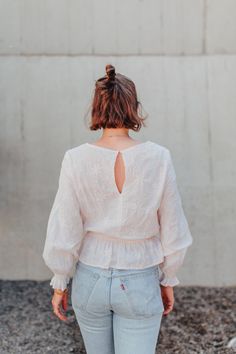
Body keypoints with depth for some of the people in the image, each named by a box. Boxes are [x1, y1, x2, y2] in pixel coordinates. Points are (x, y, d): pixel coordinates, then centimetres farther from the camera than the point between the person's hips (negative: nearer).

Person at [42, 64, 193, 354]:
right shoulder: (158, 158, -15)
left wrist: (59, 284, 3)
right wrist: (168, 281, 7)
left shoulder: (76, 159, -15)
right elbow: (171, 230, -7)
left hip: (91, 280, 2)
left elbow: (63, 232, -11)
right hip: (139, 285, -1)